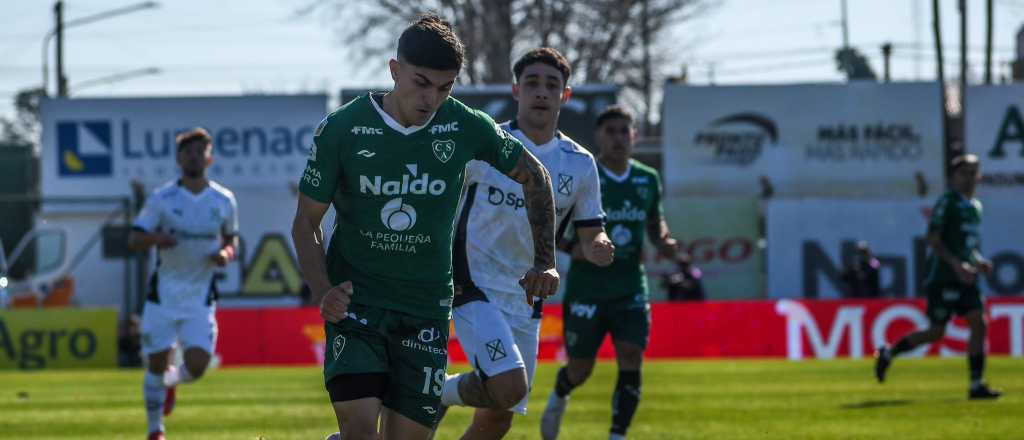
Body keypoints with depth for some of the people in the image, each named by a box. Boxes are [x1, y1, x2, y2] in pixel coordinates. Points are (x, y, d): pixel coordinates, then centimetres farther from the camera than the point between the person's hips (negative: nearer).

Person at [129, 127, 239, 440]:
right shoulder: (161, 199, -3)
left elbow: (231, 239, 17)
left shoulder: (224, 200, 4)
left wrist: (226, 253, -7)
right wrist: (155, 238, -26)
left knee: (196, 366, -11)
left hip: (201, 297, 1)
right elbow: (133, 240, -4)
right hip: (163, 295, -1)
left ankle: (170, 380, 26)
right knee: (156, 364, 0)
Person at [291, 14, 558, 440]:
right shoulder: (341, 129, -10)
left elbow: (533, 176, 13)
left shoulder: (466, 127, -5)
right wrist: (322, 294, -16)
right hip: (355, 302, -2)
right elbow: (306, 221, 0)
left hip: (426, 308, 2)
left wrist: (545, 262, 5)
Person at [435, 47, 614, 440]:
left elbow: (590, 236, 10)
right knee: (508, 388, -27)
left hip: (525, 302, 5)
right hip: (476, 289, -5)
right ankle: (437, 394, 0)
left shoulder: (580, 164, 5)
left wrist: (599, 248, -14)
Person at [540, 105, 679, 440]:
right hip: (586, 289, -3)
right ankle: (559, 398, 42)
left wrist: (664, 241, 0)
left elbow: (655, 221, 23)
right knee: (580, 369, 6)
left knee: (631, 361, -13)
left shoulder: (648, 180, 7)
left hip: (631, 289, 3)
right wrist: (574, 247, -20)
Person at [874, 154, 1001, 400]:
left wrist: (979, 262, 9)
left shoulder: (975, 206, 17)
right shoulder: (947, 203, -8)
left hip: (965, 278, 7)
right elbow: (933, 240, -15)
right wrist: (957, 264, -24)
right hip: (943, 276, -7)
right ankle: (888, 354, 18)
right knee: (936, 332, -3)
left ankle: (976, 385, -7)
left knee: (979, 323, -7)